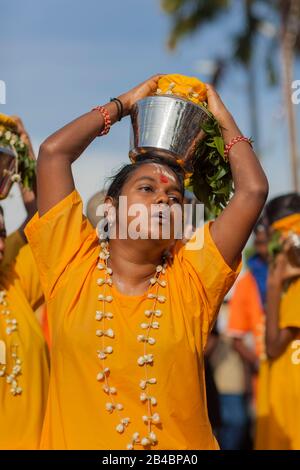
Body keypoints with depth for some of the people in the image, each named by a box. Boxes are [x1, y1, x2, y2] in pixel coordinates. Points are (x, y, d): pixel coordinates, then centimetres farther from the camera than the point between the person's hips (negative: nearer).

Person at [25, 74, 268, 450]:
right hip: (75, 441, -1)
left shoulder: (189, 280, 0)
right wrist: (123, 104, 8)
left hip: (180, 445, 1)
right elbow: (53, 152, -3)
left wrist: (224, 119, 9)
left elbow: (254, 189, -4)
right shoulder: (74, 266, 0)